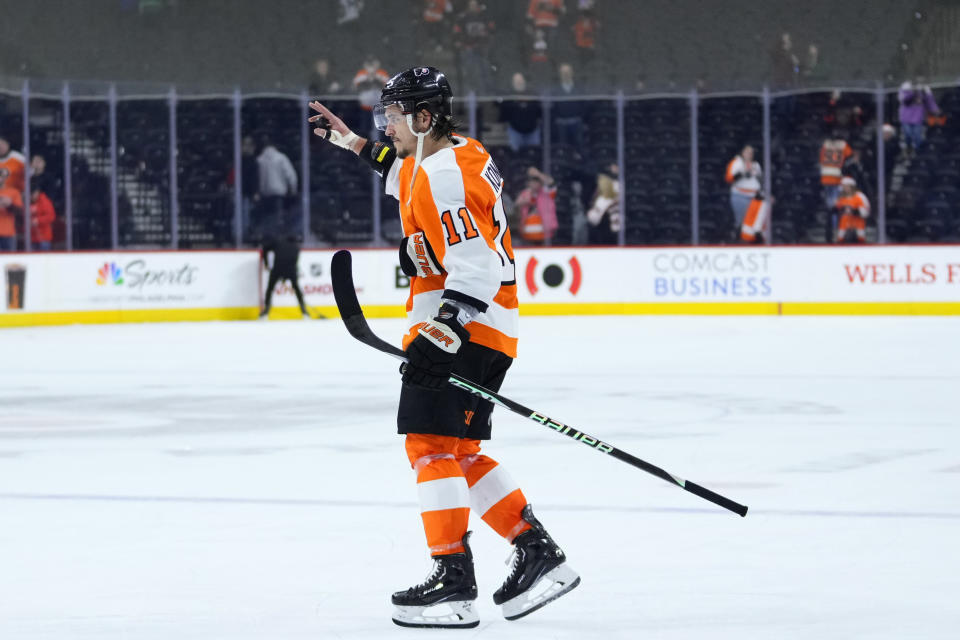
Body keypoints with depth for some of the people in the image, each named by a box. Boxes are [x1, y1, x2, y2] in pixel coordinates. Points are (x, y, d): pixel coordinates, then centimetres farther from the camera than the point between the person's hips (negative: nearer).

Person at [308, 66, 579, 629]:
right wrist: (353, 143, 39)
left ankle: (455, 581, -15)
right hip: (473, 326, 11)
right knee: (461, 452, 13)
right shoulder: (455, 153, 13)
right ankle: (540, 555, 11)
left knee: (431, 443, -12)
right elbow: (405, 170, 40)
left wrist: (442, 328, -36)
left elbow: (476, 266, -27)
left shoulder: (446, 176, -18)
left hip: (466, 326, -11)